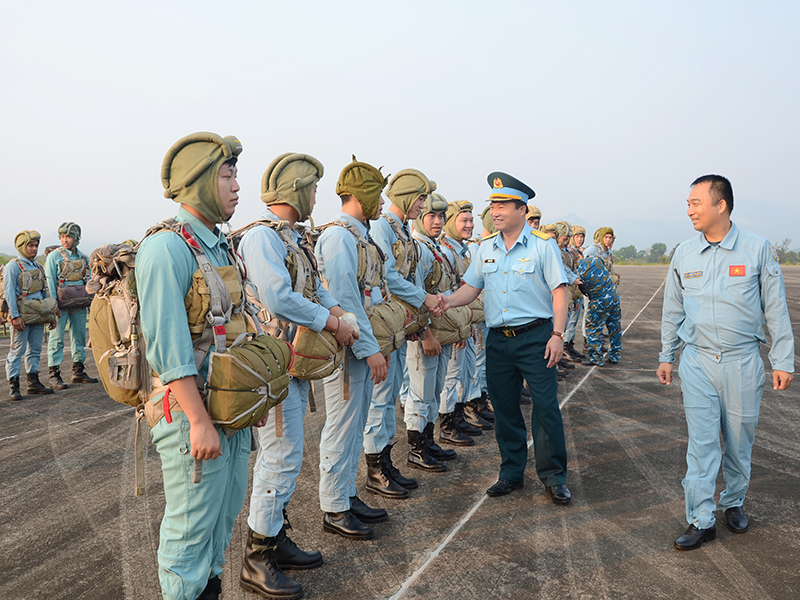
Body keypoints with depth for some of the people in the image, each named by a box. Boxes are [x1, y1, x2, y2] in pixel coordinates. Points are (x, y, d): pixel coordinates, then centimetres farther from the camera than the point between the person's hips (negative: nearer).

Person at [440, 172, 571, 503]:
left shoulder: (542, 244, -5)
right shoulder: (486, 248, 10)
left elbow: (559, 291, -7)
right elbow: (471, 287, 11)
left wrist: (557, 334, -15)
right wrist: (450, 300, -11)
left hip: (535, 336, -5)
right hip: (498, 339, 5)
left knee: (546, 407, -2)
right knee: (504, 408, 11)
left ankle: (553, 476, 13)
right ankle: (512, 473, 25)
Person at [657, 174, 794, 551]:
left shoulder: (758, 249, -4)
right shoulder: (684, 254, 3)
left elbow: (776, 308, 1)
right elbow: (672, 310, 12)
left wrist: (783, 361, -1)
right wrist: (666, 357, 14)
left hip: (743, 363, -1)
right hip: (697, 363, 1)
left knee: (739, 440, 11)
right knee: (701, 442, 0)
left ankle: (733, 503, 33)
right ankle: (701, 520, 8)